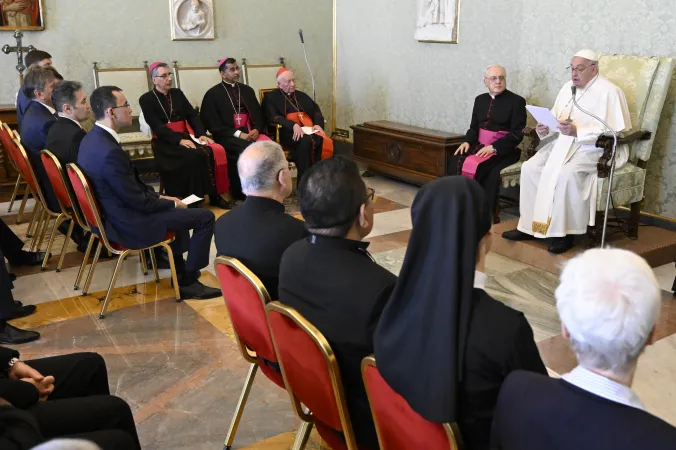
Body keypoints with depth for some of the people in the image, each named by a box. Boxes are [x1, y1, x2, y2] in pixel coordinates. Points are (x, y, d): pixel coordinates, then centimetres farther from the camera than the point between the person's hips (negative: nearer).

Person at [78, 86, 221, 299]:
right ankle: (188, 282, 6)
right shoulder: (110, 152, -30)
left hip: (113, 213, 10)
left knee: (177, 207, 30)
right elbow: (138, 201, -23)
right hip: (128, 223, -10)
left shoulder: (92, 139, 1)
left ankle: (178, 267, 38)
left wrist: (159, 196, 8)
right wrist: (172, 203, -7)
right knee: (205, 217, -4)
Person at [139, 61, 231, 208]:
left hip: (186, 137, 5)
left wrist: (201, 134, -9)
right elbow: (157, 127, -11)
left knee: (215, 151, -24)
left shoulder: (177, 93, 16)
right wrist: (179, 140, -24)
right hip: (166, 143, -5)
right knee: (195, 156, -34)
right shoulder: (146, 99, 0)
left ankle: (215, 195, -18)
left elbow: (192, 115, 10)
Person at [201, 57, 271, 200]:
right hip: (228, 135, -4)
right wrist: (238, 134, -14)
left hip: (250, 132, 4)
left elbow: (258, 114, 16)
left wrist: (256, 129, -7)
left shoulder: (247, 90, 18)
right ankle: (241, 190, -20)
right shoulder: (213, 94, 3)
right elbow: (213, 124, -4)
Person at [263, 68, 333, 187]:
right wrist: (293, 125, -22)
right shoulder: (271, 97, 10)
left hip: (309, 131, 5)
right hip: (287, 132, -5)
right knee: (305, 141, -37)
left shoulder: (302, 96, 26)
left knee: (322, 141, -30)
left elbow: (316, 110, 19)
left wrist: (318, 124, -5)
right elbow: (273, 117, -6)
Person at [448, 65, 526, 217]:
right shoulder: (480, 99, 17)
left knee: (473, 166, -31)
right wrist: (467, 142, -5)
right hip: (479, 145, 5)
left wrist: (493, 147, -21)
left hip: (502, 150, -5)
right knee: (455, 162, -24)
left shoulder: (517, 101, -1)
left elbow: (517, 134, -9)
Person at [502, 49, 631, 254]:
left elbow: (613, 131, -17)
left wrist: (577, 131, -27)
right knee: (530, 167, -13)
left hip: (595, 148, -7)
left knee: (566, 173, -34)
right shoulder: (567, 88, 14)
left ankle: (566, 231, -22)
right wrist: (545, 128, -9)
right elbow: (555, 119, 15)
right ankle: (529, 225, -7)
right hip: (563, 143, 8)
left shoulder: (609, 91, -9)